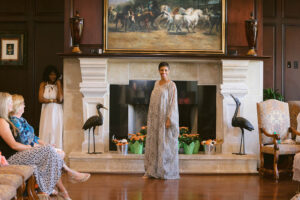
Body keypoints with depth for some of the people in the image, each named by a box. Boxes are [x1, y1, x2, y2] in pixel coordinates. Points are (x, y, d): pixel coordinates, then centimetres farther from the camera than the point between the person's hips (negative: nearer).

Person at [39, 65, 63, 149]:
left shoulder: (58, 84, 4)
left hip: (57, 111, 0)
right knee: (46, 132, -4)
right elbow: (41, 99, -4)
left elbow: (60, 99, -8)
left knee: (56, 132, -4)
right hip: (46, 111, 0)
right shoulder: (43, 84, 6)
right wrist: (53, 100, -6)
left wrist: (59, 85, -5)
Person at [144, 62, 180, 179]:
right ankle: (151, 171, 12)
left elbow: (173, 103, -12)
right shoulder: (156, 84, 14)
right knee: (153, 143, 6)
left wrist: (169, 119, -19)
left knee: (165, 144, -2)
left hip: (165, 118, -6)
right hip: (155, 119, 7)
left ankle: (167, 172, 6)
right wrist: (151, 119, 13)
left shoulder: (171, 85, -6)